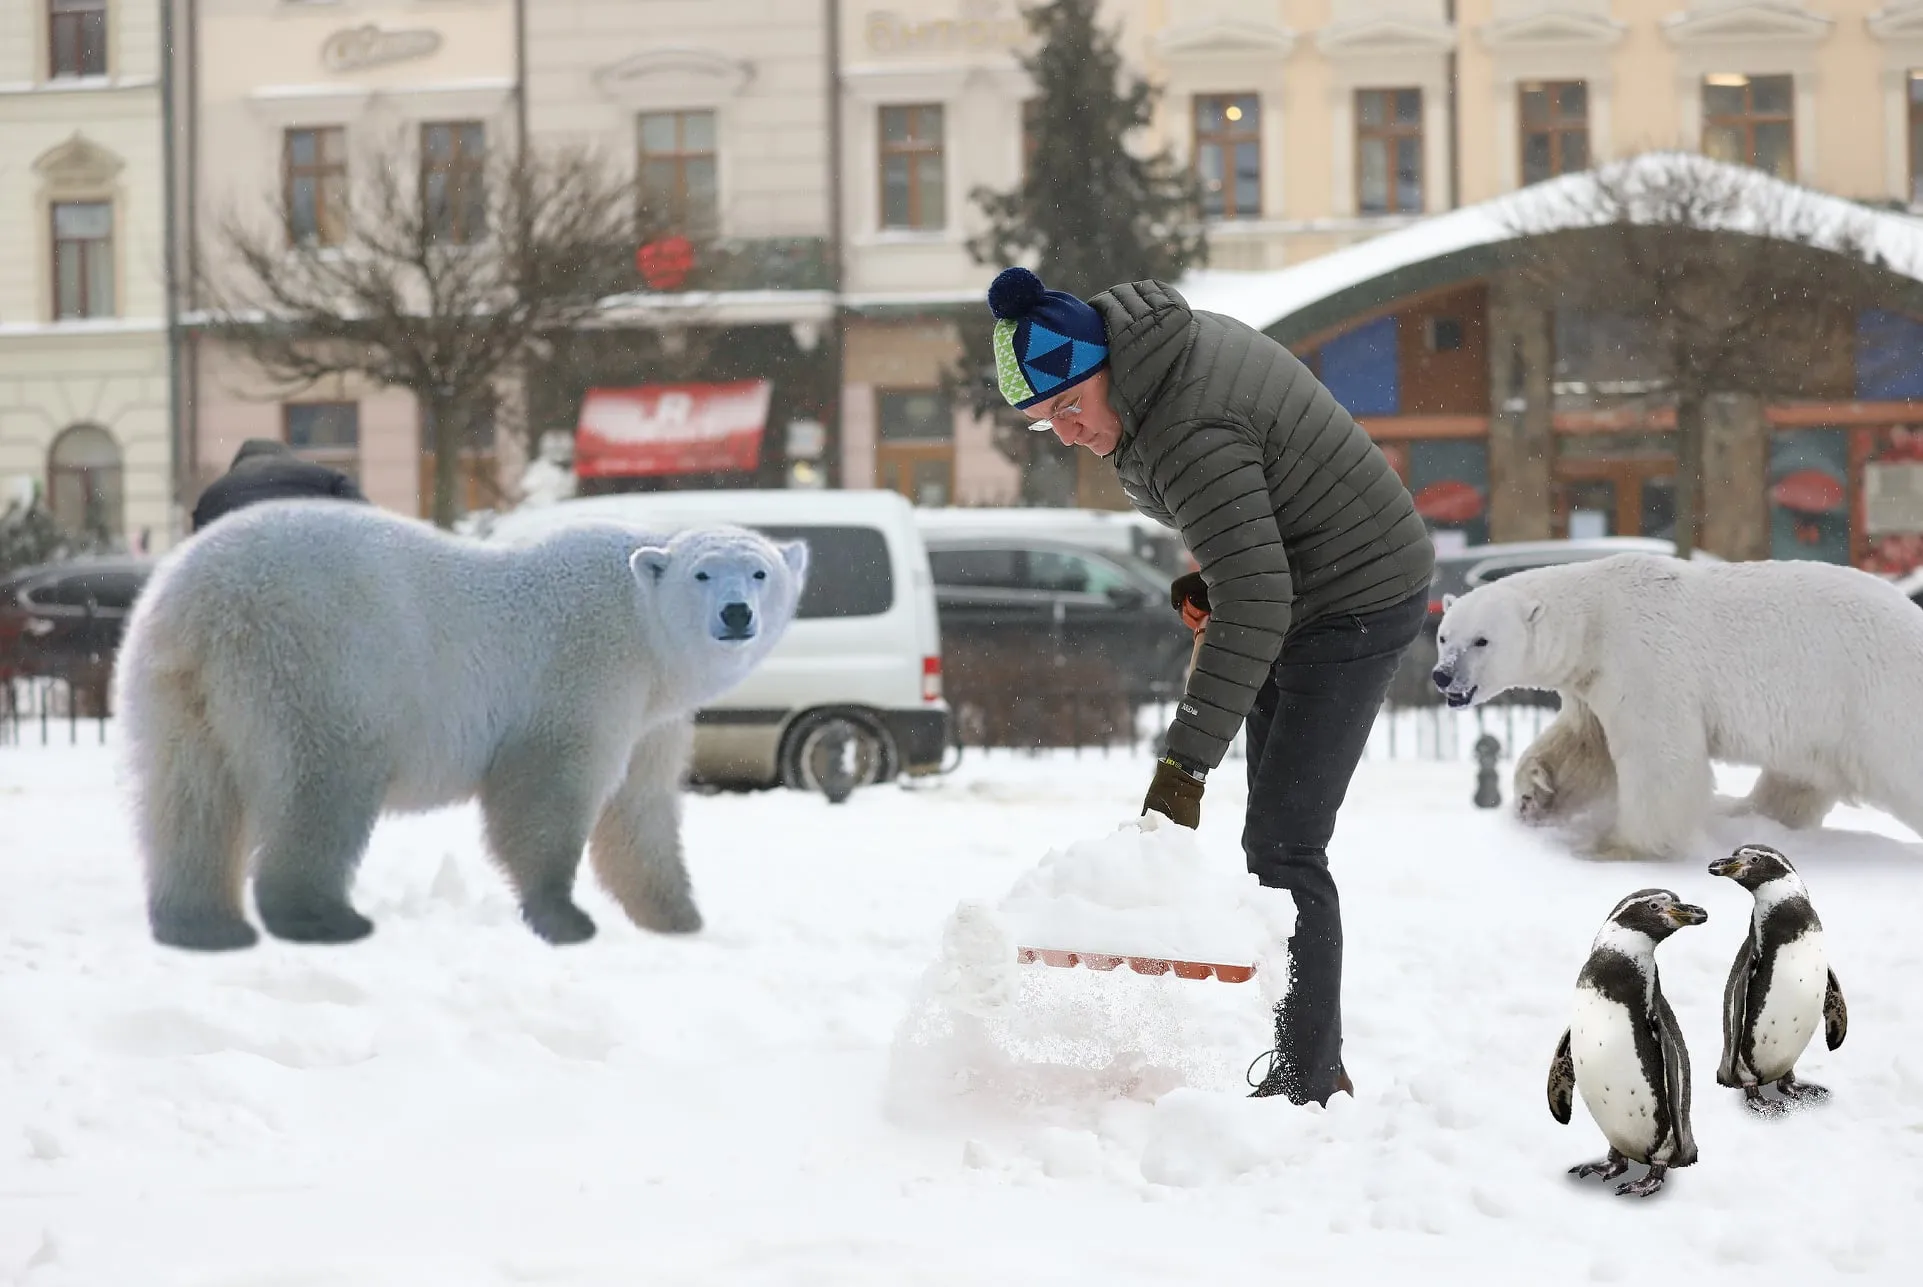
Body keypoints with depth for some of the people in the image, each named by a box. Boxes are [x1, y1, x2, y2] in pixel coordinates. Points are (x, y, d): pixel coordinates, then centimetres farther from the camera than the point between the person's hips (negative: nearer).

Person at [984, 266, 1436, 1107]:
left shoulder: (1193, 437, -32)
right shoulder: (1174, 339, -2)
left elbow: (1253, 608, -37)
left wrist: (1184, 766, -39)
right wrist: (1207, 573, 11)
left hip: (1355, 601, -11)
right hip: (1292, 587, 11)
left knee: (1284, 850, -15)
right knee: (1272, 843, 11)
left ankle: (1311, 1084, -13)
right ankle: (1306, 1066, 16)